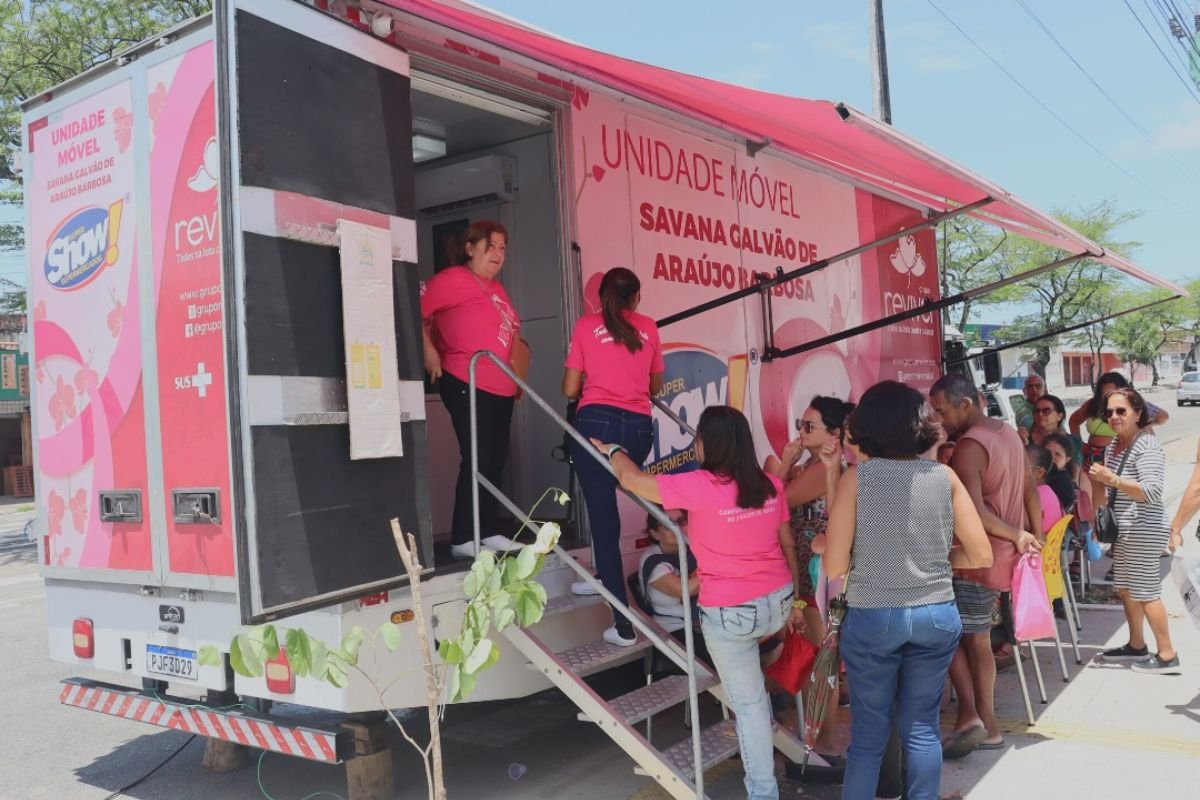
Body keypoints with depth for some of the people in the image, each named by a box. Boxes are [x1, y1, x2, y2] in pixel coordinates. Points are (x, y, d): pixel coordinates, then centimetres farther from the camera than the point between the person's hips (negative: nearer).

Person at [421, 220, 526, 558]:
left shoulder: (496, 288, 18)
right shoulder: (455, 279, -8)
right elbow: (416, 310, -16)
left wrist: (515, 374, 15)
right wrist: (429, 352, -16)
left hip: (501, 388, 9)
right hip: (468, 385, -9)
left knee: (495, 462, 10)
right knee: (477, 460, -8)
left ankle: (488, 532, 18)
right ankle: (463, 539, -1)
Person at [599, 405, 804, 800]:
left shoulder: (699, 486, -19)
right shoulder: (771, 484, -3)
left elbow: (632, 479, -8)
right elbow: (789, 547, 7)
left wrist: (612, 450, 13)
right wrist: (794, 602, 20)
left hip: (731, 614, -6)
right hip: (777, 603, 6)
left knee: (748, 704, 9)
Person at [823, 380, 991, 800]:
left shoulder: (857, 477, -9)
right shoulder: (944, 476, -1)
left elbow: (834, 565, -11)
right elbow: (980, 555, 1)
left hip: (872, 617, -2)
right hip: (936, 614, 3)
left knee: (868, 733, 11)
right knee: (922, 729, 16)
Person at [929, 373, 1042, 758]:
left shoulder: (969, 446, -19)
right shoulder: (1008, 433, 11)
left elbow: (975, 513, -27)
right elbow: (1030, 490, 17)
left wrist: (1018, 536, -14)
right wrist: (1034, 536, 18)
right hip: (1001, 558, 9)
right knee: (977, 638, 14)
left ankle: (969, 716, -1)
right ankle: (988, 727, 20)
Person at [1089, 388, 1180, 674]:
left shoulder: (1146, 447, -17)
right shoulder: (1114, 445, 10)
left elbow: (1152, 492, -28)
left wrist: (1112, 479, -34)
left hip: (1144, 532, -9)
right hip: (1124, 531, 9)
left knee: (1145, 591, -3)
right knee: (1126, 588, 16)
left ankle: (1167, 655, 8)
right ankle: (1136, 645, 29)